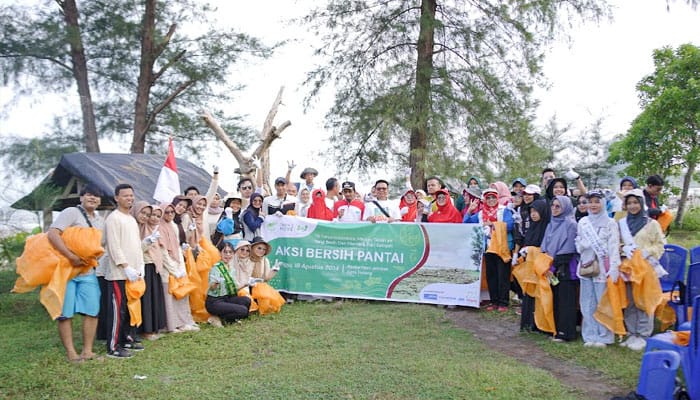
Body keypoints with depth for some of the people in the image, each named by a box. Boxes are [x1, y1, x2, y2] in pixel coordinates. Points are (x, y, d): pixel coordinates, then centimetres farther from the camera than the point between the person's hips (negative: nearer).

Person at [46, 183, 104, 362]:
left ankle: (87, 350, 13)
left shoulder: (100, 221, 13)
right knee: (66, 312, 0)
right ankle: (70, 351, 9)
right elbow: (52, 234, -21)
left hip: (88, 272, 6)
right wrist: (71, 257, -26)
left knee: (92, 310, 3)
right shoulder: (71, 212, -9)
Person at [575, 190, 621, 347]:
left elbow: (614, 247, -6)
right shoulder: (583, 222, 12)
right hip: (586, 265, 4)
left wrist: (614, 268, -15)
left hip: (603, 267, -3)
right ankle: (590, 336, 12)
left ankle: (603, 336, 6)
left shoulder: (610, 223, 1)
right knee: (588, 302, 5)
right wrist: (584, 245, -6)